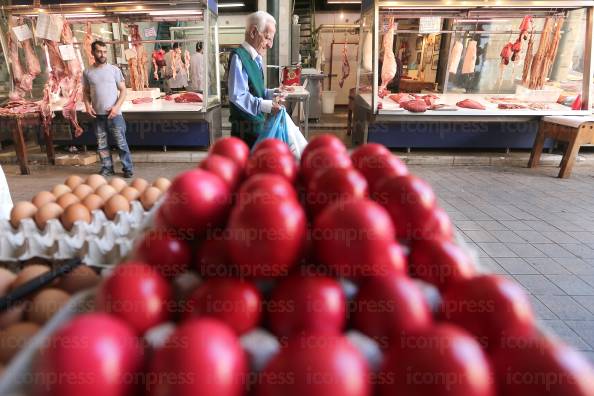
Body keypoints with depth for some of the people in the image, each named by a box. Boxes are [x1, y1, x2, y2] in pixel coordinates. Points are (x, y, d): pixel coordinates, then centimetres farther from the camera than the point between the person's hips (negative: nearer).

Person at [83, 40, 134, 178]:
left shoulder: (114, 70, -1)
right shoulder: (87, 72, 5)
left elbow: (123, 90, -1)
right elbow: (86, 92, 13)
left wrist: (116, 107, -12)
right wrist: (87, 105, -5)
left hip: (114, 114, -3)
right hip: (97, 115, 3)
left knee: (121, 142, 0)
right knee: (101, 144, 10)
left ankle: (128, 168, 9)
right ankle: (107, 168, 22)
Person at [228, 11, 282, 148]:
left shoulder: (256, 58, 12)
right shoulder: (239, 57, -16)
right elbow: (237, 95, -23)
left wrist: (270, 93, 2)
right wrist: (263, 105, -28)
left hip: (258, 125, 9)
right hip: (245, 129, -9)